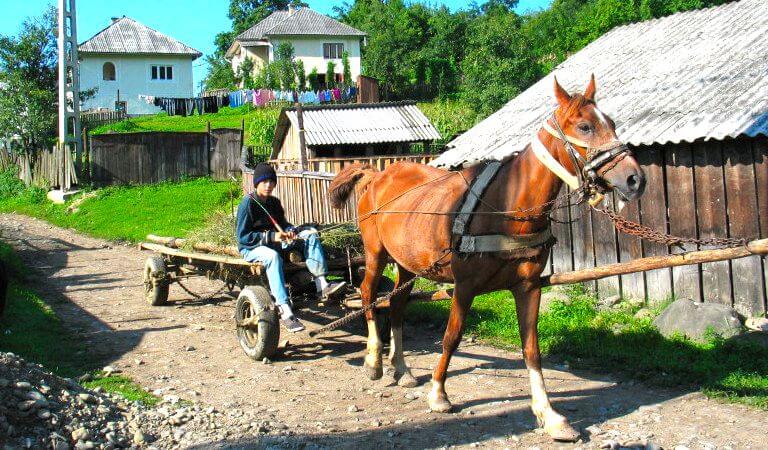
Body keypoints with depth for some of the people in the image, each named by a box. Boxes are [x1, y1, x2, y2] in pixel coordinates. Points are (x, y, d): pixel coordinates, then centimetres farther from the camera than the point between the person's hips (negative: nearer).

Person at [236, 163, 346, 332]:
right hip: (251, 248, -7)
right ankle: (285, 310, -50)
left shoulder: (274, 202, 10)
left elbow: (282, 225, 18)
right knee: (272, 256, -41)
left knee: (309, 234, -6)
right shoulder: (248, 203, -11)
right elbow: (243, 237, -16)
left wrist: (289, 231, -8)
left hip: (274, 243, 7)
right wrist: (272, 236, -25)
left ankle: (321, 284, -22)